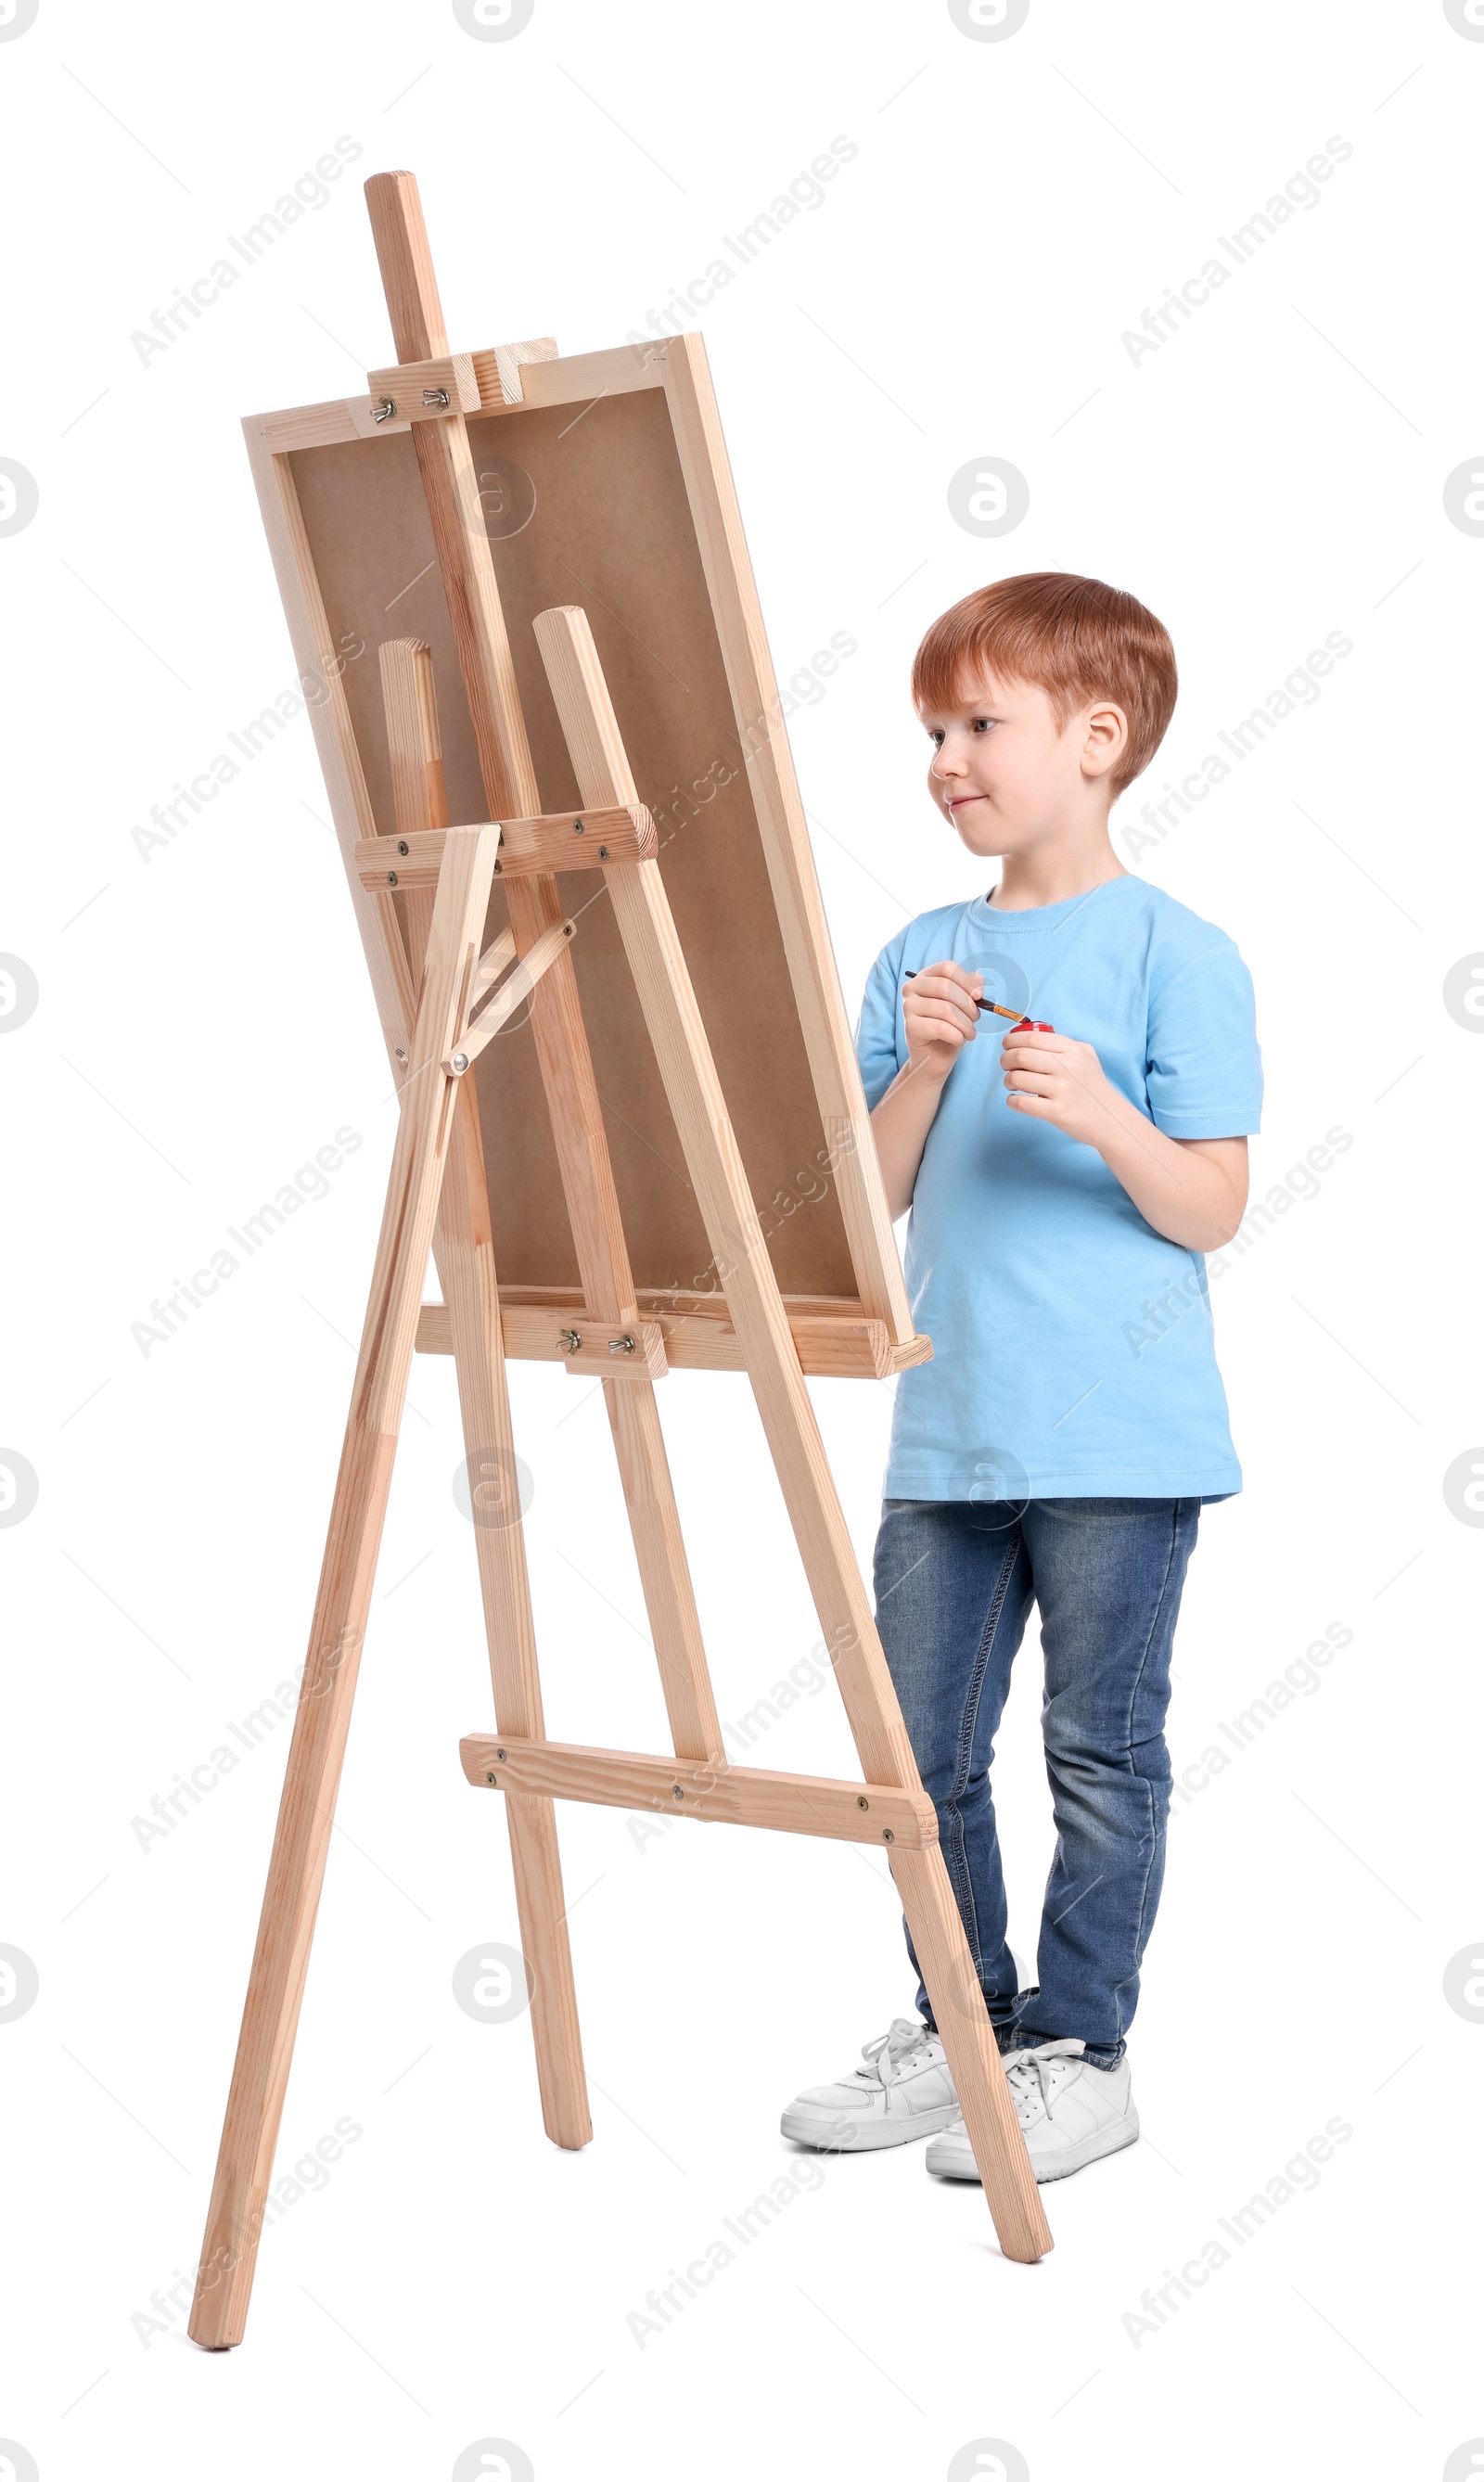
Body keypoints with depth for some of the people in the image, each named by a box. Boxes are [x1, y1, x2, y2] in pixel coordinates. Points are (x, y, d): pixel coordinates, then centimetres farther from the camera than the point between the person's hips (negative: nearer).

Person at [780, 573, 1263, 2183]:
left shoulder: (1175, 953, -6)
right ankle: (962, 2024, 26)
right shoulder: (923, 954, 9)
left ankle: (1079, 2052, 16)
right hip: (949, 1431, 6)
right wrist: (923, 1067, -9)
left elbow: (1211, 1211, -8)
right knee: (916, 1747, 10)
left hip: (1119, 1437, -5)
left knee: (1099, 1751, 4)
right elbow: (874, 1194, 8)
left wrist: (1098, 1111, -23)